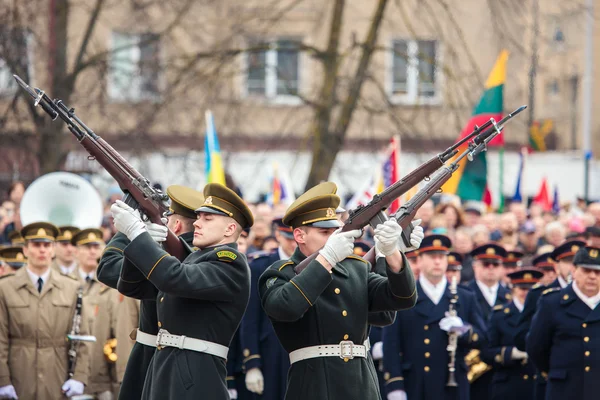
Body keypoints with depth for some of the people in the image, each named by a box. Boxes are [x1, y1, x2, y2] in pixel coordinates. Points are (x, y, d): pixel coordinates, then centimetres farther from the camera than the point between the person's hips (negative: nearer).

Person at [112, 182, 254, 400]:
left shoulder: (231, 262, -8)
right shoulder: (194, 258, 20)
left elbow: (177, 279, -24)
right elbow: (131, 287, 19)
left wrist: (136, 232, -18)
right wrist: (143, 242, 1)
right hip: (163, 371, 9)